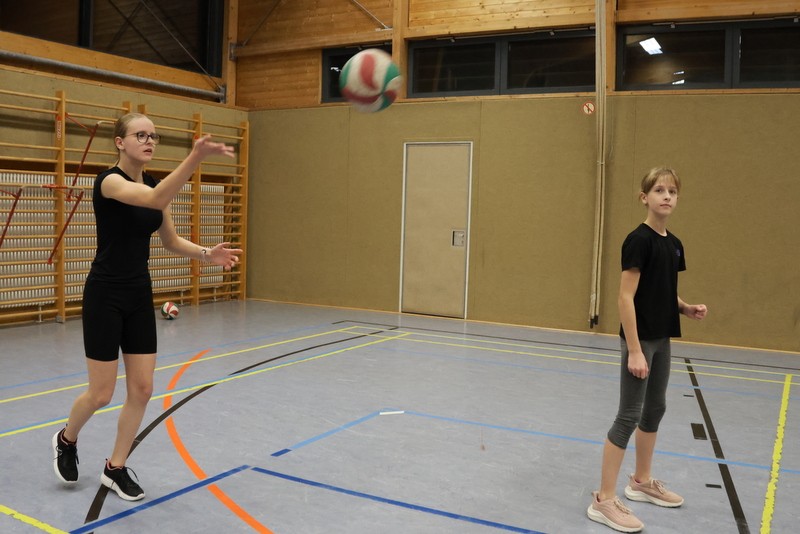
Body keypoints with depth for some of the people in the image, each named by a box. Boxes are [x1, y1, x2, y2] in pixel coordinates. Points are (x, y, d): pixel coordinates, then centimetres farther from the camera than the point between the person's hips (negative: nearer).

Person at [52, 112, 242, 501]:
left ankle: (115, 468, 23)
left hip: (140, 295, 7)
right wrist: (196, 156, -52)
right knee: (101, 394, 2)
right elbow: (154, 199, -39)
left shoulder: (154, 183, 6)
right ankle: (66, 441, 35)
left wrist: (206, 254, -7)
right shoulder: (109, 180, -17)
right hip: (105, 295, -7)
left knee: (142, 389, 5)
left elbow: (171, 241, 13)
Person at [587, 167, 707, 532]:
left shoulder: (674, 244, 9)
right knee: (629, 415, -6)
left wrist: (687, 309, -1)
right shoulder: (639, 240, -16)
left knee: (655, 408, 17)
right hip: (640, 339, -9)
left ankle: (641, 482, 34)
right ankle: (604, 499, 3)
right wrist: (634, 350, -22)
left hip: (661, 339, 9)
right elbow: (626, 297, -20)